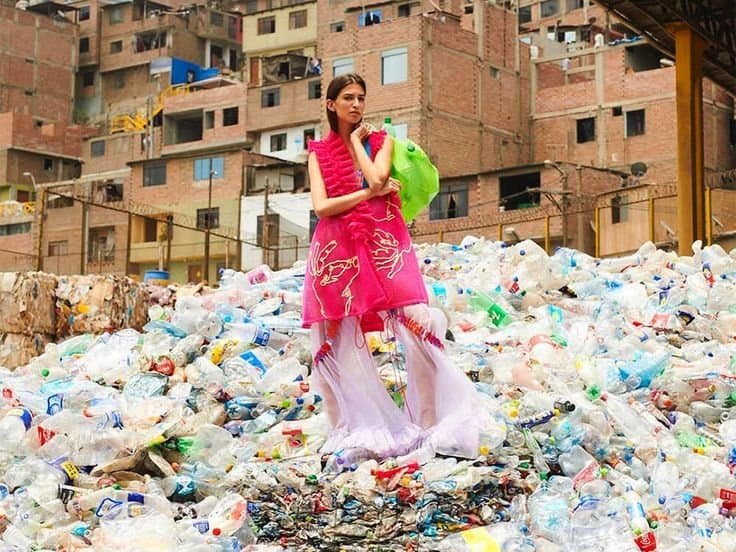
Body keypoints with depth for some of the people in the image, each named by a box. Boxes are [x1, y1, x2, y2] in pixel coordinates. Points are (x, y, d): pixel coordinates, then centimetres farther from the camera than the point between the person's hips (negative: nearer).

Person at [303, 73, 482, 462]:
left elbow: (377, 177, -9)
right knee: (338, 341, 1)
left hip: (383, 243, -1)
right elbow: (321, 206, -3)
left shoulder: (380, 141, 13)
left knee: (418, 327, -15)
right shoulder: (319, 153, 12)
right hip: (337, 251, 1)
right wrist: (371, 193, -6)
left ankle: (437, 427, -7)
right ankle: (356, 431, 12)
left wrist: (357, 140, 3)